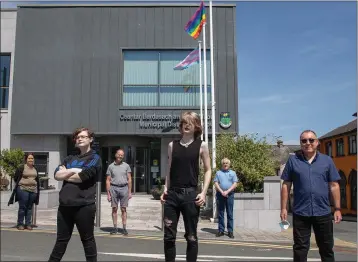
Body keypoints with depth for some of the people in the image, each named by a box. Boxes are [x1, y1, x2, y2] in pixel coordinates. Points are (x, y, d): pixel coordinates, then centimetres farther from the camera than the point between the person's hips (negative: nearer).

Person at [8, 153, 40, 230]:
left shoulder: (35, 169, 13)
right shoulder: (21, 168, -4)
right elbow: (15, 178, 0)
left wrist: (37, 188, 12)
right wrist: (20, 184, 3)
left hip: (33, 190, 5)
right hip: (23, 189, -5)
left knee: (29, 208, 8)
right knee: (22, 207, -3)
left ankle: (28, 224, 13)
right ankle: (20, 224, 6)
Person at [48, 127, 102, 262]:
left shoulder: (95, 158, -2)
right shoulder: (70, 159, 17)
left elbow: (82, 177, -15)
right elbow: (57, 175, 4)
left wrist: (65, 173, 1)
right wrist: (72, 170, -11)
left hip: (84, 206, -5)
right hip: (65, 205, 6)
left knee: (87, 239, 7)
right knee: (61, 240, 14)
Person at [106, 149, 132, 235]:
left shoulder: (126, 166, 7)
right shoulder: (111, 166, 7)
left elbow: (129, 179, 6)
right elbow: (108, 180, 6)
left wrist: (129, 192, 0)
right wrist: (108, 193, 1)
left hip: (124, 188, 0)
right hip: (114, 188, 0)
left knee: (123, 209, 2)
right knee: (114, 209, 3)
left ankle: (124, 228, 6)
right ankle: (115, 228, 10)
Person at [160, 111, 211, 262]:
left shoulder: (201, 145, 2)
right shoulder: (172, 145, 10)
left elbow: (208, 170, 3)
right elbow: (169, 169, 15)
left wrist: (203, 192, -7)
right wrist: (165, 190, 5)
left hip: (190, 194, -3)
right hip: (172, 194, 3)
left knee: (191, 236, 4)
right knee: (169, 235, 5)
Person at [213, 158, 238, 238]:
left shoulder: (233, 173, 12)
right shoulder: (218, 173, 12)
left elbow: (235, 184, 2)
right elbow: (216, 183, 3)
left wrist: (227, 191, -10)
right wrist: (222, 192, -11)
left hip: (230, 194, 0)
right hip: (220, 194, 1)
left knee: (230, 214, -1)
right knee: (220, 213, 2)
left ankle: (230, 231, 2)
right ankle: (221, 230, 7)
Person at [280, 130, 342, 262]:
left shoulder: (327, 160, 4)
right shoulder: (293, 160, 2)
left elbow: (334, 186, 5)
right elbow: (286, 185, 3)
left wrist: (337, 209, 1)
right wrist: (283, 208, -1)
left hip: (323, 212, 1)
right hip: (300, 213, -1)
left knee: (326, 248, 13)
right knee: (300, 248, 7)